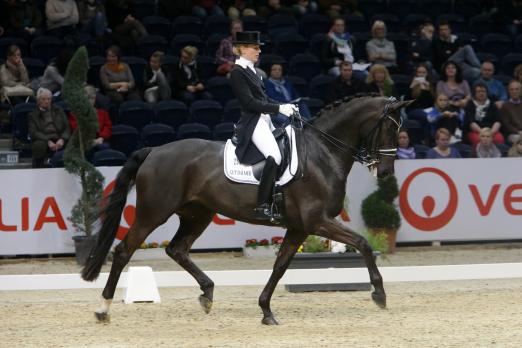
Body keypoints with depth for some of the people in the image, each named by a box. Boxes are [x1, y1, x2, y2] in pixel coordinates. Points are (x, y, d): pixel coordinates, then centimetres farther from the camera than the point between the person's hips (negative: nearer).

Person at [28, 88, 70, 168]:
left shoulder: (59, 111, 21)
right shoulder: (32, 115, 14)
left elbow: (67, 128, 11)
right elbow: (33, 133, -1)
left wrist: (62, 139, -11)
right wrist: (48, 141, -18)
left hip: (59, 141, 2)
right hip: (43, 141, -2)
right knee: (40, 145, -38)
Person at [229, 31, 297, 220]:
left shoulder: (250, 70, 18)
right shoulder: (237, 73, -10)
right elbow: (250, 102, -18)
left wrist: (285, 106, 8)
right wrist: (279, 109, -19)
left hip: (265, 120, 10)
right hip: (252, 123, -10)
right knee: (274, 156, -28)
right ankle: (262, 206, -28)